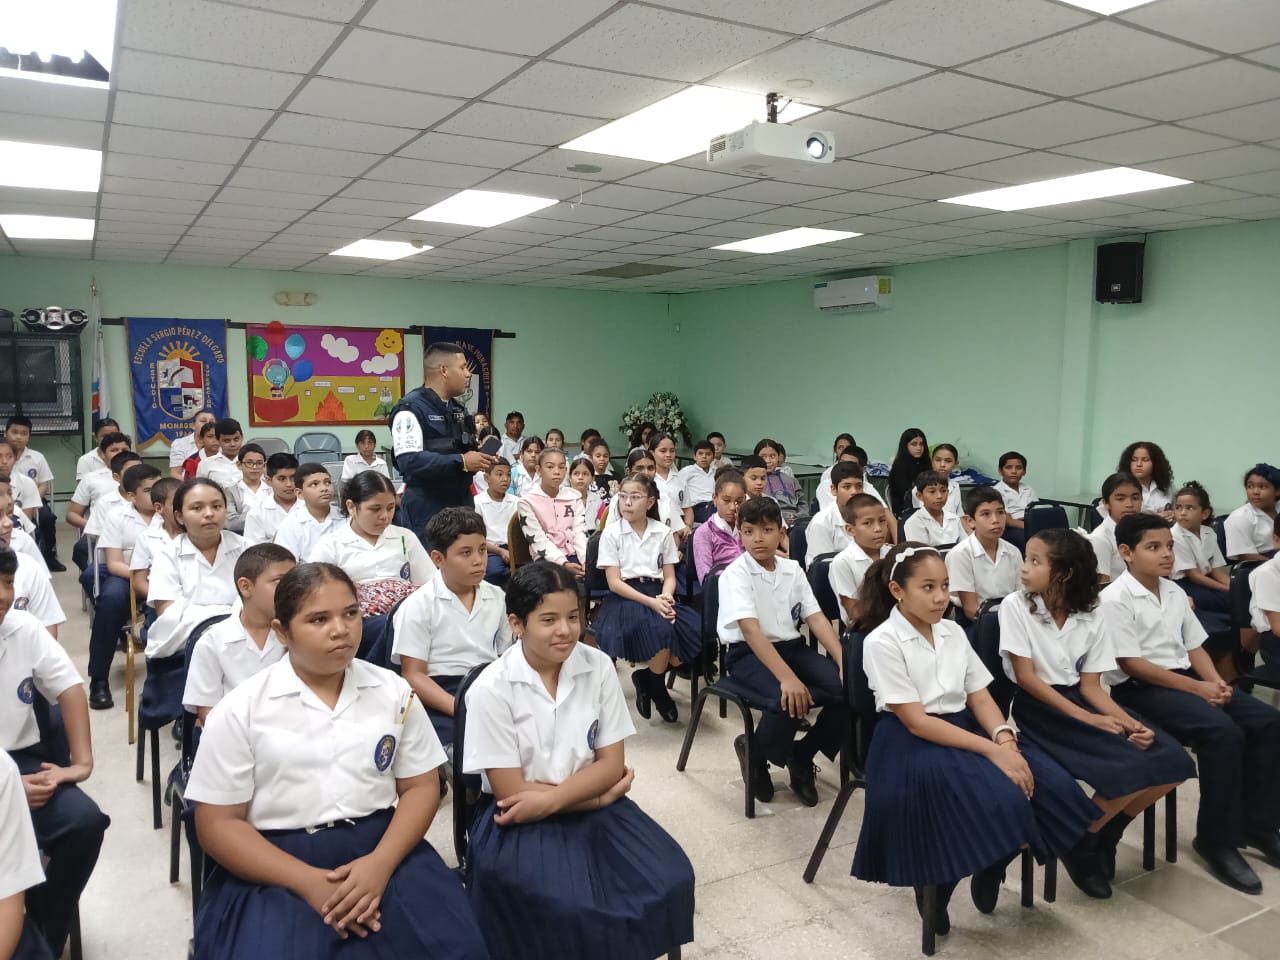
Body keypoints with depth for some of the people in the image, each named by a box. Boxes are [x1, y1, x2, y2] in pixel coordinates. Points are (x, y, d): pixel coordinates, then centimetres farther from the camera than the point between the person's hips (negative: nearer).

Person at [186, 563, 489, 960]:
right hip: (276, 868, -1)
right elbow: (218, 823, -3)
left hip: (383, 851, 1)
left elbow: (421, 787, 5)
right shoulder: (239, 710, -2)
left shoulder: (394, 692, 4)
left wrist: (380, 863, -13)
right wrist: (309, 882, -14)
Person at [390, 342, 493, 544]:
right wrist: (461, 462, -21)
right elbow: (409, 462, -23)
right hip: (425, 512, -8)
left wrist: (483, 458, 3)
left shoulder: (458, 410, 16)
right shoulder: (411, 408, -12)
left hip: (461, 505, 8)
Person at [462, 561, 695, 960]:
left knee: (668, 879, -15)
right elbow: (511, 791, -12)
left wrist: (550, 798, -19)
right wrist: (600, 795, -12)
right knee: (573, 908, -27)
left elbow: (611, 764, -3)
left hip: (592, 805, 4)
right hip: (520, 820, -3)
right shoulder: (491, 689, -15)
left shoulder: (598, 667, -5)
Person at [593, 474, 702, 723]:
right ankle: (657, 689, -3)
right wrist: (650, 602, -19)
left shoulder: (663, 532, 7)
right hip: (625, 598, -4)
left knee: (697, 632, -23)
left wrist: (666, 596, -16)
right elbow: (614, 582, -8)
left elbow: (669, 576, 7)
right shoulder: (611, 532, -3)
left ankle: (646, 677, -1)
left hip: (657, 595, 4)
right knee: (662, 630, -34)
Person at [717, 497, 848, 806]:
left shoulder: (792, 569, 7)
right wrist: (787, 677, -34)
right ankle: (755, 755, 0)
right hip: (749, 655, -6)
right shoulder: (735, 574, -11)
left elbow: (817, 619, 2)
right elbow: (751, 630, -23)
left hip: (792, 647, 6)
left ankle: (802, 756, 6)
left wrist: (844, 662, -14)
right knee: (787, 700, -35)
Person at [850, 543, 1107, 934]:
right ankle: (934, 887, -4)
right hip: (912, 744, -7)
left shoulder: (953, 632, 8)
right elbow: (916, 722, -18)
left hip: (964, 730, 7)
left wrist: (1004, 737, -16)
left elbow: (980, 697, 6)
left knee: (1054, 787, -15)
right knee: (1004, 801, -29)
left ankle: (989, 869, 10)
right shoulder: (882, 642, -14)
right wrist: (991, 750, -23)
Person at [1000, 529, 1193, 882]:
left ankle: (1105, 832, 11)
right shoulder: (1015, 606, -9)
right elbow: (1026, 677, -13)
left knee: (1171, 761, -9)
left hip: (1078, 700, 6)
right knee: (1132, 769, -22)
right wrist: (1085, 718, -19)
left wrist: (1131, 723, -15)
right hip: (1038, 708, -6)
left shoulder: (1089, 617, 4)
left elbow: (1090, 685, 2)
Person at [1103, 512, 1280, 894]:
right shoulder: (1115, 598, -14)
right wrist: (1196, 688, -18)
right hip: (1138, 689, -8)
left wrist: (1215, 681, -7)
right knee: (1223, 731, -27)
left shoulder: (1175, 592, 12)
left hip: (1184, 678, 8)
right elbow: (1130, 663, -17)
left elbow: (1194, 646, 14)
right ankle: (1217, 840, -12)